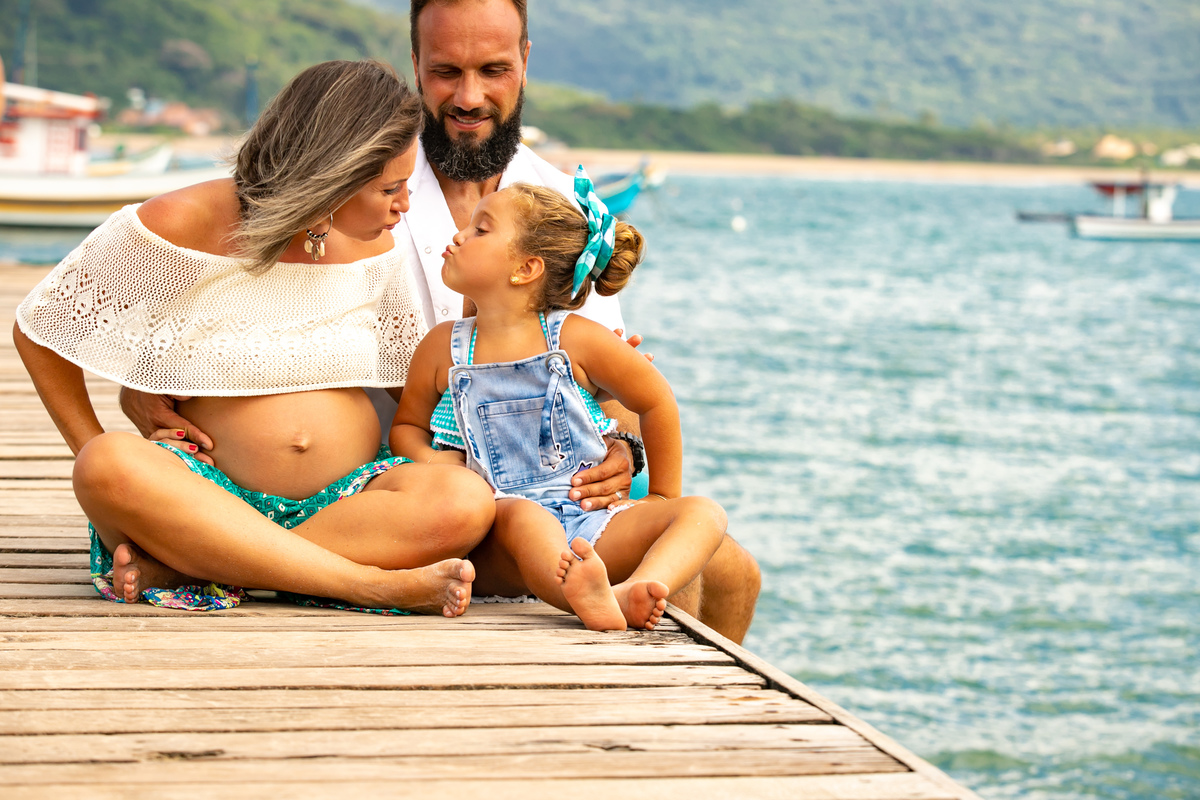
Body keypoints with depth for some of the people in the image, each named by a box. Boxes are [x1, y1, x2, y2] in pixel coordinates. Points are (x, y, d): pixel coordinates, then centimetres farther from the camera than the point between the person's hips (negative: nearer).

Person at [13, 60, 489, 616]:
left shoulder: (371, 247, 5)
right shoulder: (184, 226, -8)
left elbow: (417, 376, 21)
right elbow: (39, 329, 2)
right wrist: (97, 459, -3)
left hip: (348, 499, 3)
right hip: (212, 493, -3)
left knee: (466, 502, -30)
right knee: (111, 467, -37)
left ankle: (175, 565, -30)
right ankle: (373, 584, -37)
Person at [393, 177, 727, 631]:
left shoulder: (575, 340, 1)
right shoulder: (442, 349, 7)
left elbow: (656, 401, 11)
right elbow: (406, 426, 21)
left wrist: (662, 499, 14)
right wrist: (430, 461, -3)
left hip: (591, 521, 1)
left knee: (703, 513, -19)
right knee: (525, 514, -36)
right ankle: (588, 600, -66)